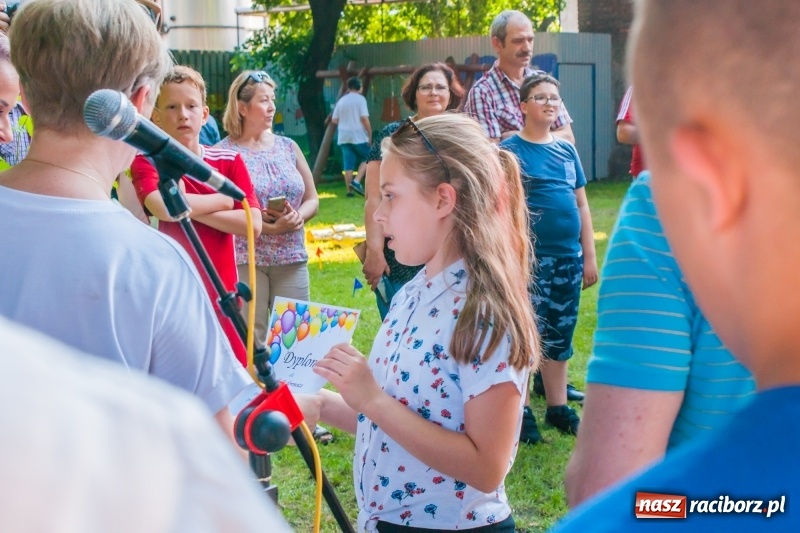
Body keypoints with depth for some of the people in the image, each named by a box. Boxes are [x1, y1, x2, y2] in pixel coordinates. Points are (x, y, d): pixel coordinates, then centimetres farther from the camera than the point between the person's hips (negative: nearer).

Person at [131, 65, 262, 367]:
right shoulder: (146, 162, -3)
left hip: (222, 295, 3)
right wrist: (223, 199, -10)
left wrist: (191, 210, -13)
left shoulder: (229, 161, 6)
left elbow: (253, 224, -6)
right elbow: (162, 207, -25)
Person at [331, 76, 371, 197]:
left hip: (344, 137, 5)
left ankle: (350, 190, 5)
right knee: (366, 158, 13)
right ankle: (356, 181, -4)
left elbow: (334, 120, 11)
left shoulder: (341, 100, 10)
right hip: (359, 136, -5)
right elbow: (364, 118, -14)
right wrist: (370, 134, -7)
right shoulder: (360, 99, -6)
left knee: (348, 164, 6)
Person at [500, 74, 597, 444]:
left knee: (559, 334, 13)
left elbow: (582, 205, 14)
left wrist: (590, 255, 11)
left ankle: (558, 406, 26)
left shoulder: (567, 150, 11)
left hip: (568, 257, 5)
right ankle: (520, 410, 11)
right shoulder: (510, 150, -4)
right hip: (531, 258, -5)